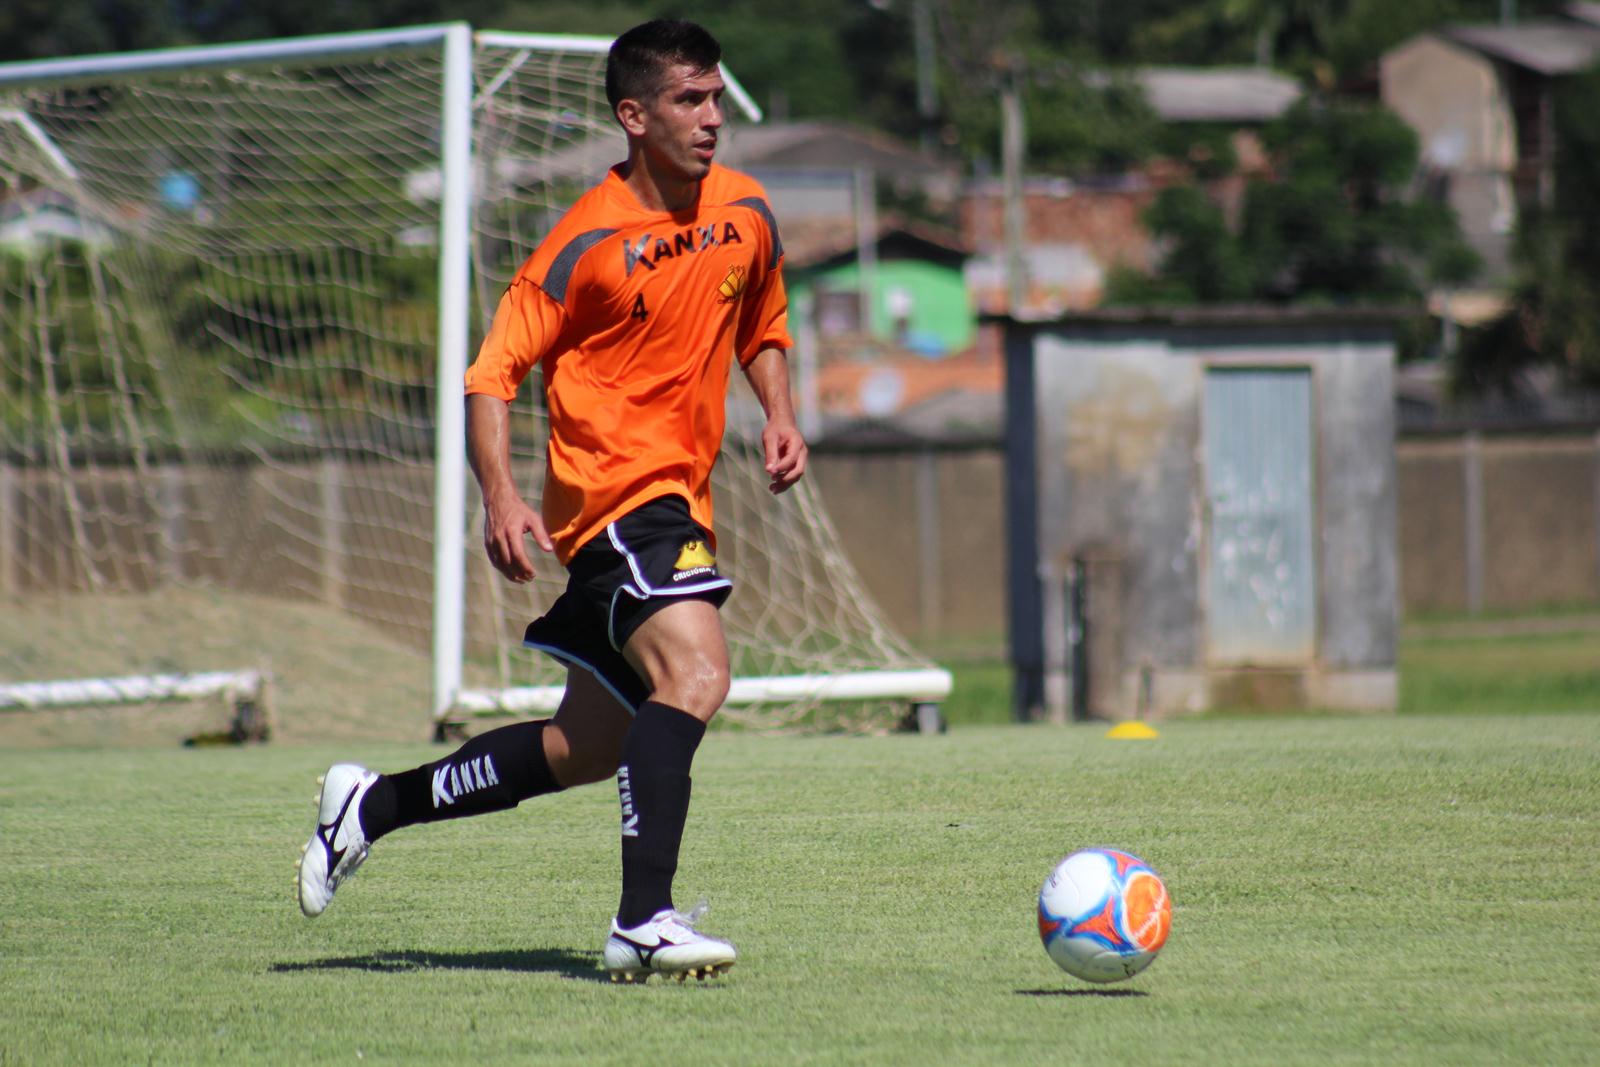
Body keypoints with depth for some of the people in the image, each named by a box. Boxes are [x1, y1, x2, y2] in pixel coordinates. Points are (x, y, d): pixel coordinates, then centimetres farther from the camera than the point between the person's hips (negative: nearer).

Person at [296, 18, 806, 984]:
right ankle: (644, 921, -33)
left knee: (590, 748, 13)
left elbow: (762, 330, 25)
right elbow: (494, 373, -11)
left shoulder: (745, 213, 6)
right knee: (695, 669, -29)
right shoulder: (591, 239, -13)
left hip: (681, 503, 8)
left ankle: (373, 804, 29)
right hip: (617, 494, -8)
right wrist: (501, 496, -24)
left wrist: (781, 415, 6)